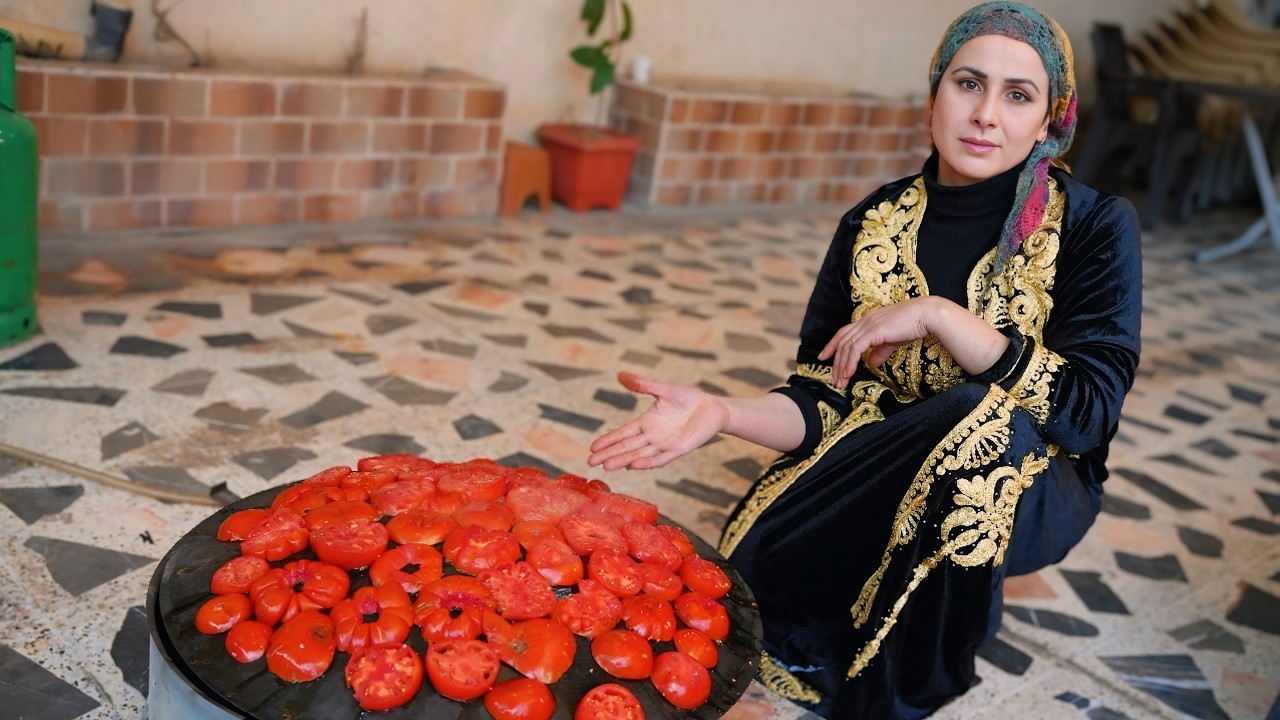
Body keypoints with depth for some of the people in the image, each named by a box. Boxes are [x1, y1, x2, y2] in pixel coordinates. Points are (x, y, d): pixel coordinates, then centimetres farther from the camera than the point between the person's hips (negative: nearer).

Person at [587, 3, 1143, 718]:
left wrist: (936, 316, -26)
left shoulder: (1096, 227, -11)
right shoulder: (875, 225, -4)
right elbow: (826, 397, -6)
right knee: (758, 554, -27)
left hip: (1030, 481, -1)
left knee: (982, 420, -36)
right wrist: (721, 412, -26)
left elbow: (1089, 412, -20)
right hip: (887, 466, 2)